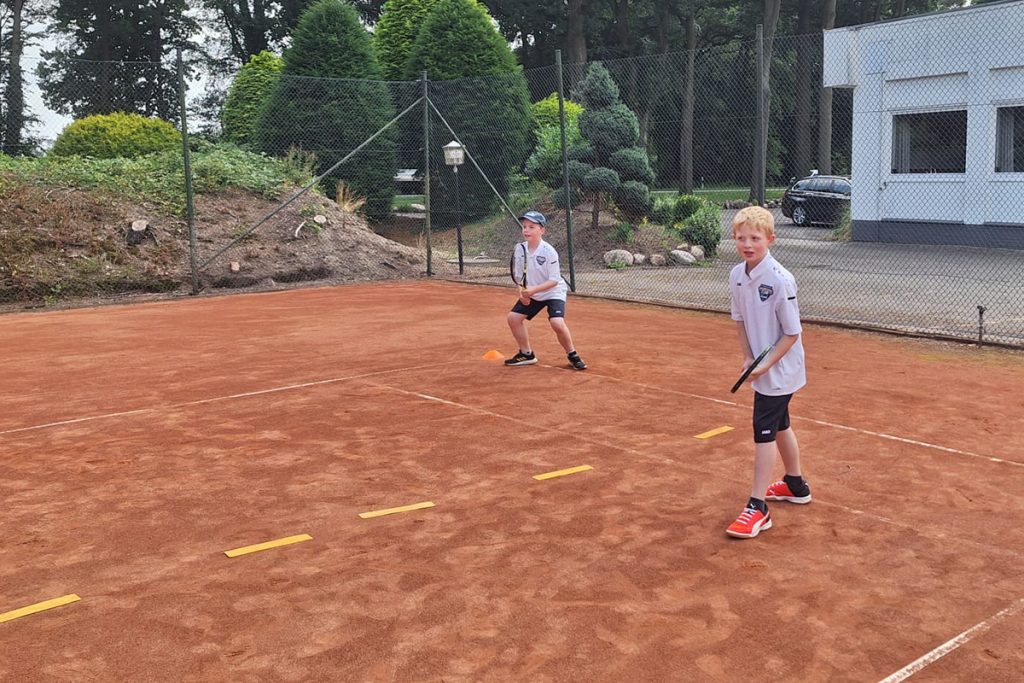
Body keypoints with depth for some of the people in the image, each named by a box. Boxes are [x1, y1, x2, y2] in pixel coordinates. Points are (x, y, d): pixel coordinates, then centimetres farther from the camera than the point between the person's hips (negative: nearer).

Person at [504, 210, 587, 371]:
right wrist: (522, 292, -17)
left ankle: (572, 355, -2)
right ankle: (527, 354, 18)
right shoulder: (520, 250, -8)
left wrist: (533, 289, -34)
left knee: (557, 322, -25)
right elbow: (519, 276, 1)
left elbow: (554, 280, -23)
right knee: (513, 317, 1)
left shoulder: (549, 252, -24)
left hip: (554, 292, -6)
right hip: (531, 293, 6)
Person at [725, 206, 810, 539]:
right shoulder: (737, 275, -2)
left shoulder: (780, 280, -23)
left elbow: (792, 333, -18)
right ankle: (796, 485, 40)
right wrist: (747, 357, -1)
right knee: (779, 425, 21)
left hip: (780, 370, -8)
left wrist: (767, 364, -22)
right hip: (761, 366, 8)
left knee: (764, 431, -7)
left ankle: (757, 508, -1)